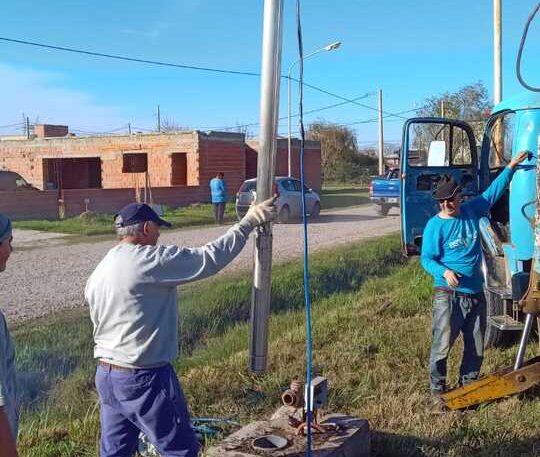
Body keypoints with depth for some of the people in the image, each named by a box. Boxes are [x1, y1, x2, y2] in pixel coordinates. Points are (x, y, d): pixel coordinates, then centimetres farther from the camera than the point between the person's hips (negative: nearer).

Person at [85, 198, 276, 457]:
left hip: (106, 375, 9)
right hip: (144, 378, -8)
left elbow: (100, 322, 14)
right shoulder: (149, 260, -17)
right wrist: (248, 222, -9)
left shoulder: (99, 271, 9)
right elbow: (209, 259, -18)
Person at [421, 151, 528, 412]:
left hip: (476, 293, 6)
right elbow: (426, 259, -11)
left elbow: (493, 192, 16)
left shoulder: (471, 211, 4)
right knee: (441, 346, -5)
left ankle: (468, 386, 30)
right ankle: (437, 392, 10)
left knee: (476, 348, 13)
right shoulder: (435, 226, -10)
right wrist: (444, 272, -29)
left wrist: (511, 166, 14)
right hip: (448, 296, -5)